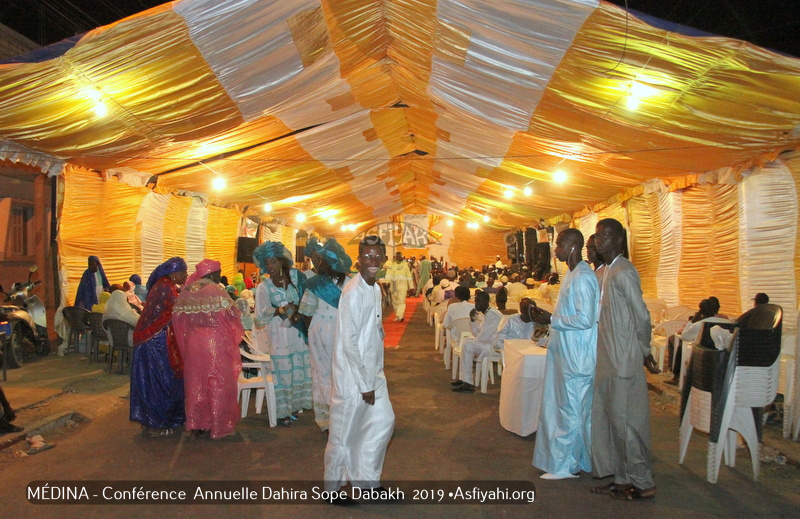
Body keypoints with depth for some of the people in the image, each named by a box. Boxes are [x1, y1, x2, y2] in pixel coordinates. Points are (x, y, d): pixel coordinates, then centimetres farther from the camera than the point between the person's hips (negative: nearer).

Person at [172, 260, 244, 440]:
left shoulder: (185, 292, 4)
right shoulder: (216, 291, -12)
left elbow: (177, 318, 7)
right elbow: (232, 315, -13)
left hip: (192, 343, 5)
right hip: (216, 343, -5)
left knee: (196, 384, 14)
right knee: (218, 384, 5)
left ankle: (196, 425, 22)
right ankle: (219, 426, 12)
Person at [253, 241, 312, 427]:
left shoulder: (295, 276, 4)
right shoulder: (264, 287, 0)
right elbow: (261, 315, -9)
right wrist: (280, 310, -24)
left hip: (298, 330, 2)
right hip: (279, 333, -2)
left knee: (300, 367, 5)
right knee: (283, 371, 1)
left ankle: (294, 405, 21)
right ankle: (283, 412, 11)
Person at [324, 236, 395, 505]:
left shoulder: (375, 288, 6)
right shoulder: (354, 292, -21)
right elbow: (349, 343, -21)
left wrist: (373, 378, 11)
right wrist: (365, 385, -16)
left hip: (372, 372, 9)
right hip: (353, 375, -8)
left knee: (383, 421, 16)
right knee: (345, 433, 6)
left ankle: (367, 479, 34)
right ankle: (332, 488, 27)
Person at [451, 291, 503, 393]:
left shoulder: (492, 314, -17)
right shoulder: (486, 314, 15)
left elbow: (484, 336, -21)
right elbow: (478, 334, 15)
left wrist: (473, 343, -5)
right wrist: (473, 320, 2)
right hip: (491, 343, 11)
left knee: (468, 345, -20)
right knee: (467, 341, 17)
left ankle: (468, 383, -18)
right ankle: (465, 378, 13)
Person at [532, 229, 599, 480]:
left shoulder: (583, 278, -19)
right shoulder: (572, 274, 13)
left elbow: (585, 319, -26)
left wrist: (552, 320, -18)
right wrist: (549, 317, 8)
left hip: (576, 357, -10)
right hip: (564, 353, 10)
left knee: (572, 410, 2)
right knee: (560, 406, 17)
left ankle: (567, 465, 15)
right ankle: (562, 460, 29)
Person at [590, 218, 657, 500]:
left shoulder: (622, 272, -16)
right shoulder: (603, 271, 13)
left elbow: (641, 316, -17)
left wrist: (644, 351, -7)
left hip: (623, 360, -10)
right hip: (606, 360, 10)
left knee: (625, 420, 0)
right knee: (606, 417, 14)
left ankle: (642, 483, 15)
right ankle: (622, 478, 26)